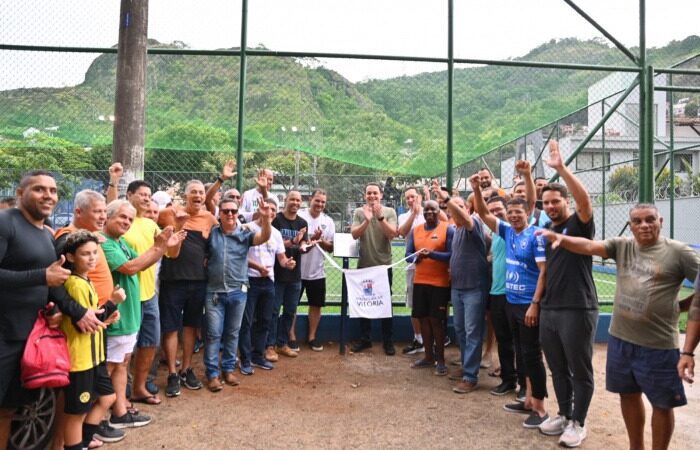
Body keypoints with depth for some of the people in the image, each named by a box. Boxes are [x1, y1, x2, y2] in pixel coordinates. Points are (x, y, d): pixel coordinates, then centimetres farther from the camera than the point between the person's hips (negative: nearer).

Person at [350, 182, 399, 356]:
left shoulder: (389, 212, -2)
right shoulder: (359, 212, 0)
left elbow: (392, 234, -13)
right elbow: (354, 234, -11)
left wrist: (380, 217, -23)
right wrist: (367, 220, -25)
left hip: (384, 265, -1)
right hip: (364, 265, 2)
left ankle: (388, 341, 17)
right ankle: (365, 339, 23)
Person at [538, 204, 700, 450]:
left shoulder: (678, 251, -7)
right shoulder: (622, 245, 2)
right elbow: (589, 246, -11)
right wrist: (560, 237, -26)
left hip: (658, 344, -4)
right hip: (620, 338, 4)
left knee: (662, 404, 11)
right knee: (629, 395, 19)